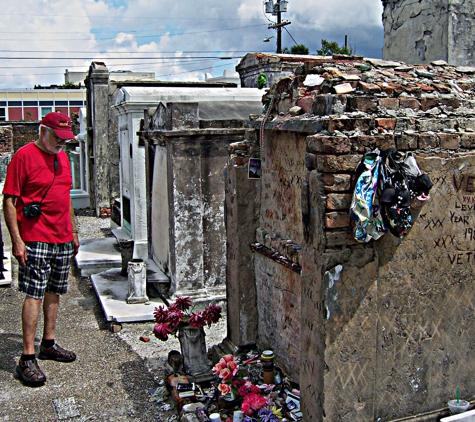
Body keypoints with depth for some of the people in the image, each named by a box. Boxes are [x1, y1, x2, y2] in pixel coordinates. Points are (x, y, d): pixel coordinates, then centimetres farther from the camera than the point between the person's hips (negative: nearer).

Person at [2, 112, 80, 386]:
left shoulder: (63, 157, 14)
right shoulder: (24, 155, -8)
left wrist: (74, 232, 21)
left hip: (63, 240, 7)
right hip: (36, 240, -7)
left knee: (54, 293, 13)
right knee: (34, 295, -7)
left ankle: (49, 344, 26)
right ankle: (28, 358, -2)